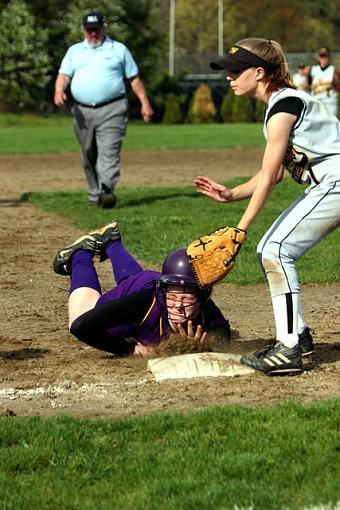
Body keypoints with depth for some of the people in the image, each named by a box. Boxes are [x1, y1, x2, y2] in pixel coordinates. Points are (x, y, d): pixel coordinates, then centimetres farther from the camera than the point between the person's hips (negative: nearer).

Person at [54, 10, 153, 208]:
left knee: (109, 152, -17)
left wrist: (145, 103, 4)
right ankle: (94, 194, 18)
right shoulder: (74, 51, 18)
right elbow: (64, 74, 6)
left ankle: (106, 191, -28)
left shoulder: (119, 49, 12)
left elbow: (134, 79, 12)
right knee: (89, 157, 8)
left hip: (112, 110, -3)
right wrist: (59, 89, -16)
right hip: (83, 112, 3)